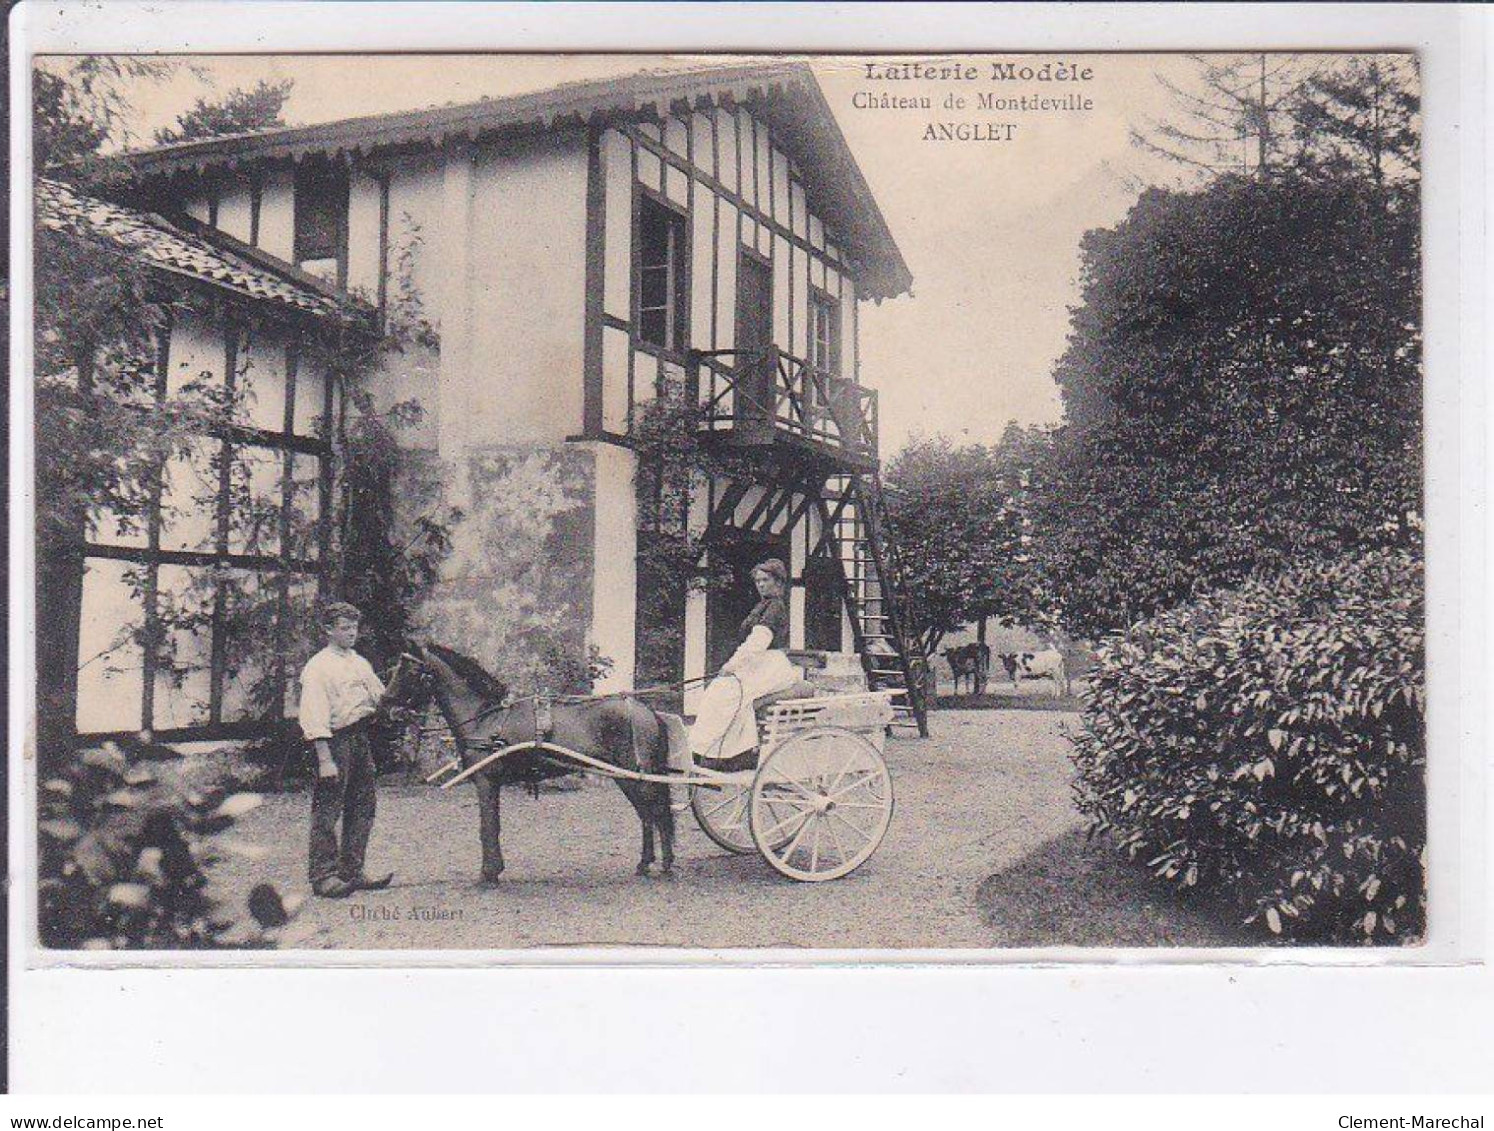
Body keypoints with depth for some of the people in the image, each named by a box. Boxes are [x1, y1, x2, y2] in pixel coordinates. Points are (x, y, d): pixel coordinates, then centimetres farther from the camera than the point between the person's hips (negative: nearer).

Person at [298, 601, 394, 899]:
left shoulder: (361, 664, 16)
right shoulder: (317, 668, -9)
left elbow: (381, 697, 21)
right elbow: (314, 718, -15)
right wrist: (325, 760, -22)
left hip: (361, 738, 8)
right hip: (334, 740, -8)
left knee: (363, 808, 10)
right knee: (328, 811, -5)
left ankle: (353, 872, 19)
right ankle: (323, 876, 1)